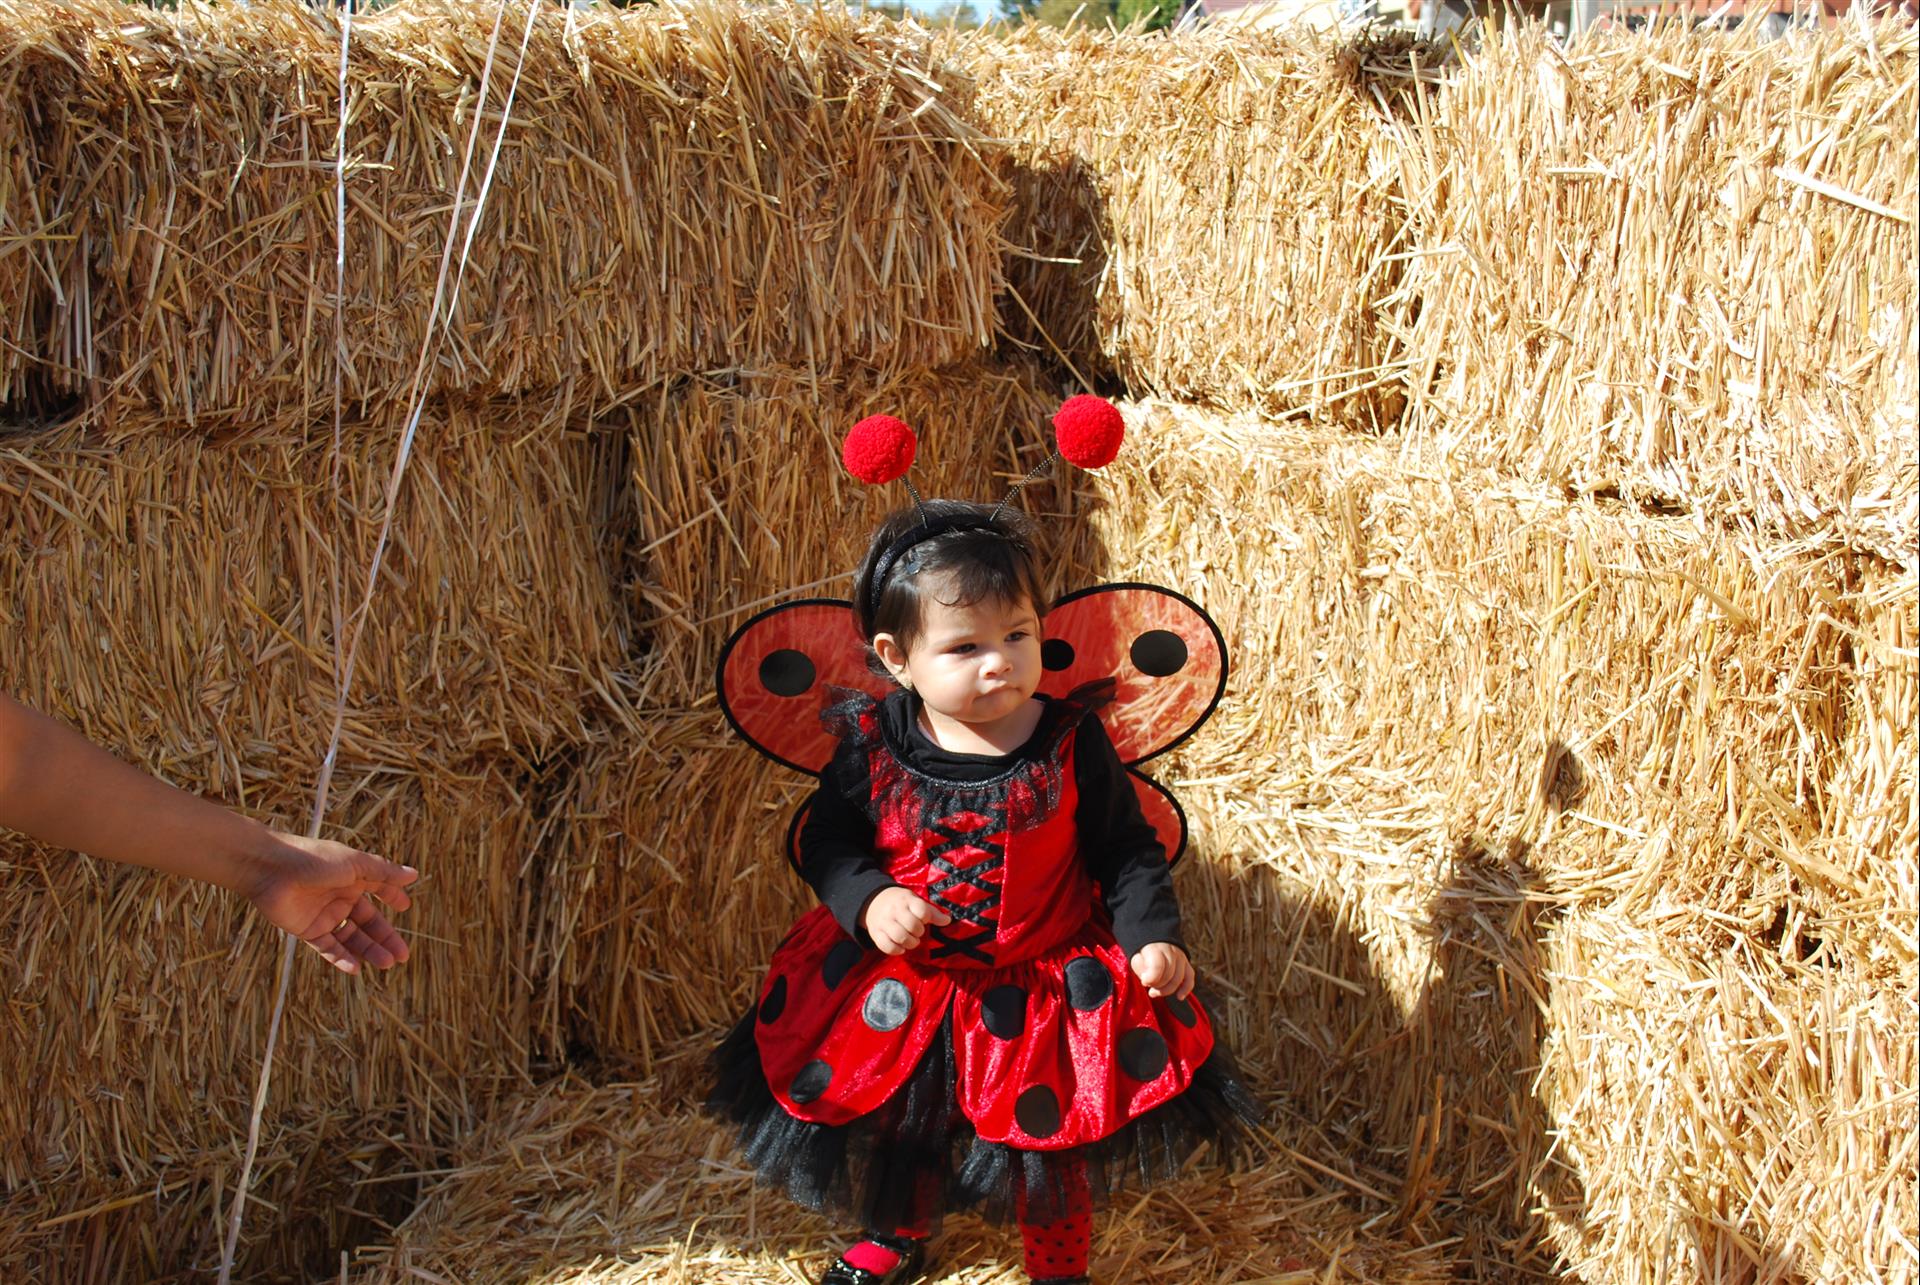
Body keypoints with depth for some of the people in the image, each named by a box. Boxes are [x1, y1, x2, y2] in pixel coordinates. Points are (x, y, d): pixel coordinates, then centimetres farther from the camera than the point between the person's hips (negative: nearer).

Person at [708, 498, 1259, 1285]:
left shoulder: (1071, 740, -16)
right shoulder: (872, 746, -14)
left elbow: (1127, 848, -6)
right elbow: (826, 841, -2)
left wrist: (1153, 934, -18)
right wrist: (868, 901, -20)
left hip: (1046, 981, -2)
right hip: (899, 991, 2)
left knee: (1051, 1140, 13)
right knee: (893, 1130, 24)